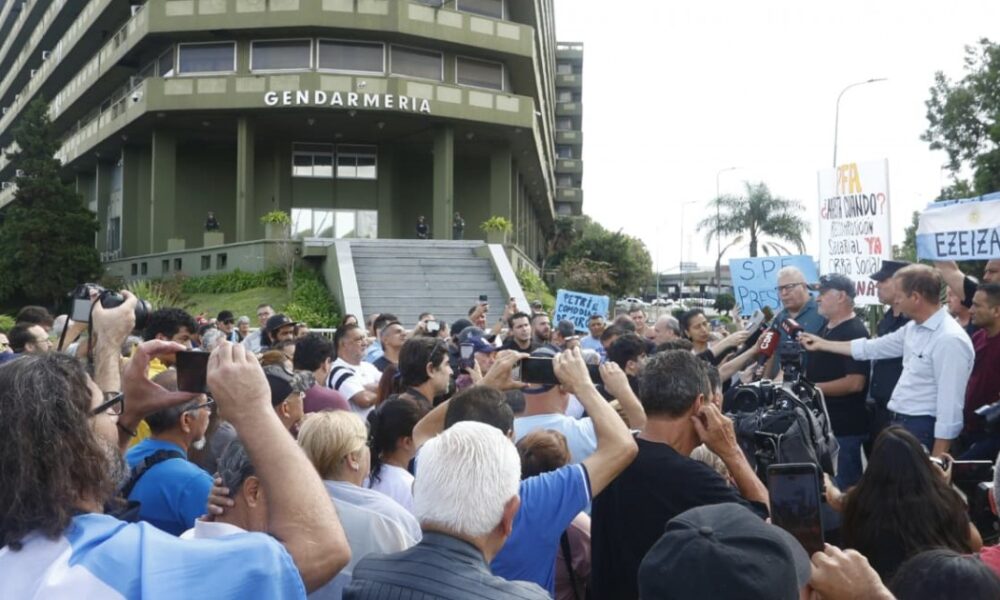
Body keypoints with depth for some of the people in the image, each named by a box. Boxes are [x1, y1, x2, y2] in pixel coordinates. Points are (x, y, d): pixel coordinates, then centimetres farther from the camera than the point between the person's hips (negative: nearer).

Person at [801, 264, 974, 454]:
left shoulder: (950, 340, -21)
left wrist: (937, 458, -24)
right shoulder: (913, 329, 9)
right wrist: (823, 344, 28)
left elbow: (950, 403, -23)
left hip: (923, 430, -9)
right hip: (899, 424, 9)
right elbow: (871, 348, 22)